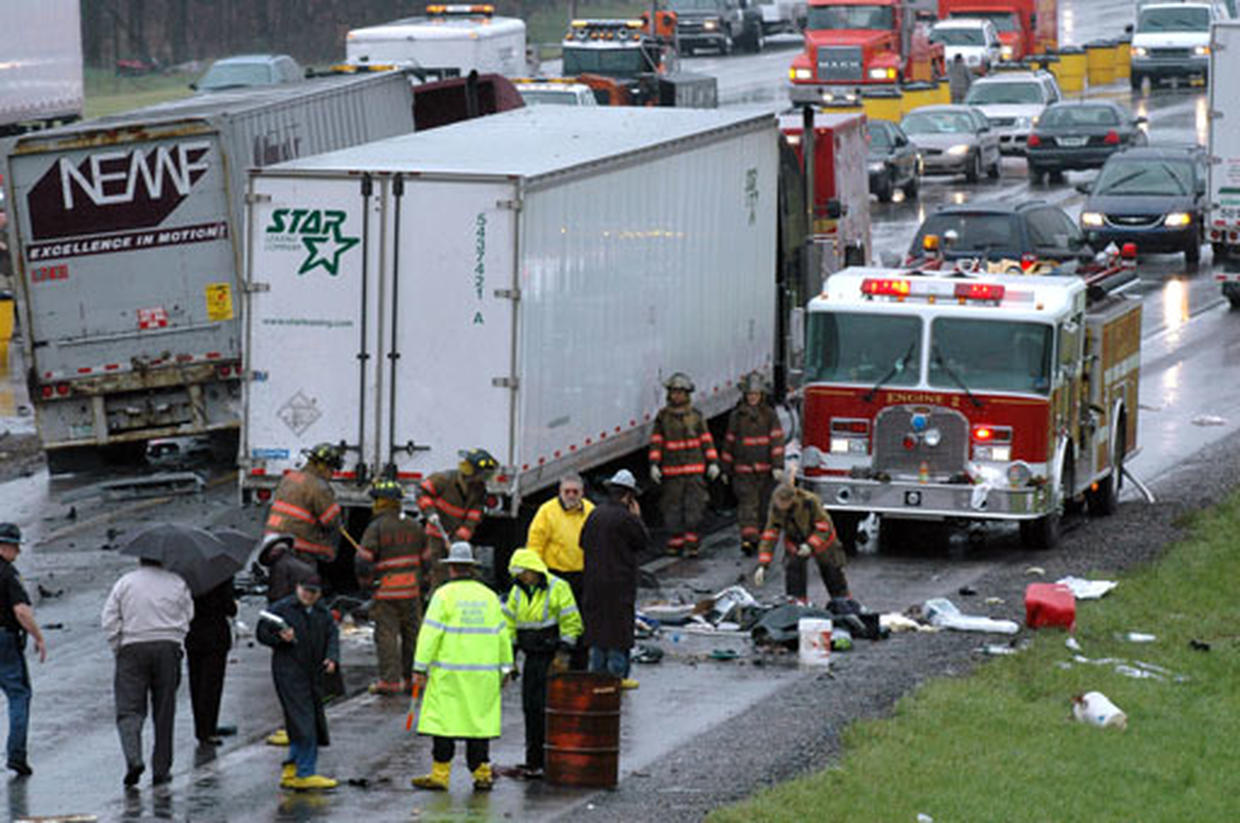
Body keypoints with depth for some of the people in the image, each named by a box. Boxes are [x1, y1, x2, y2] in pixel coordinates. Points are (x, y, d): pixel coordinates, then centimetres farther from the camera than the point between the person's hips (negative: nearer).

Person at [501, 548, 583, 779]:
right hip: (532, 658, 6)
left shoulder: (557, 588, -9)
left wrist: (562, 655, -14)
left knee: (544, 707, -11)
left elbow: (571, 623, -9)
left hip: (552, 658, -6)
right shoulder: (518, 591, 10)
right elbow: (510, 624, 16)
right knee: (530, 707, 5)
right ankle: (534, 760, 13)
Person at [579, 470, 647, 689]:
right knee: (619, 628, 0)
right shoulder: (626, 518, -16)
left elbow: (583, 543, 13)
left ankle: (597, 671, 17)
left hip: (594, 580, 6)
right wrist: (637, 518, 6)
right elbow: (642, 541, -6)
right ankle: (617, 675, 1)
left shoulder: (595, 514, 5)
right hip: (619, 582, -6)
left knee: (597, 625, 13)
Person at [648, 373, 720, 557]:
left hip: (694, 470, 0)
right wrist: (654, 464, -6)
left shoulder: (696, 416, 8)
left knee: (694, 507, -7)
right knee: (673, 508, 0)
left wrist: (713, 462, 4)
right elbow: (656, 442, 4)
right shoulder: (663, 417, 5)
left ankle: (692, 544, -6)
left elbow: (706, 440, 10)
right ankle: (675, 542, 9)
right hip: (671, 471, 0)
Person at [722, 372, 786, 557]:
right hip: (743, 470, 0)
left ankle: (762, 538, 21)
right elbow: (729, 443, 10)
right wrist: (727, 469, 11)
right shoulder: (736, 416, 5)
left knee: (765, 506, 7)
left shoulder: (770, 415, 1)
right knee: (747, 504, -12)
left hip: (766, 471, 0)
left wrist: (778, 466, -14)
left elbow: (777, 440, -5)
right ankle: (748, 540, -20)